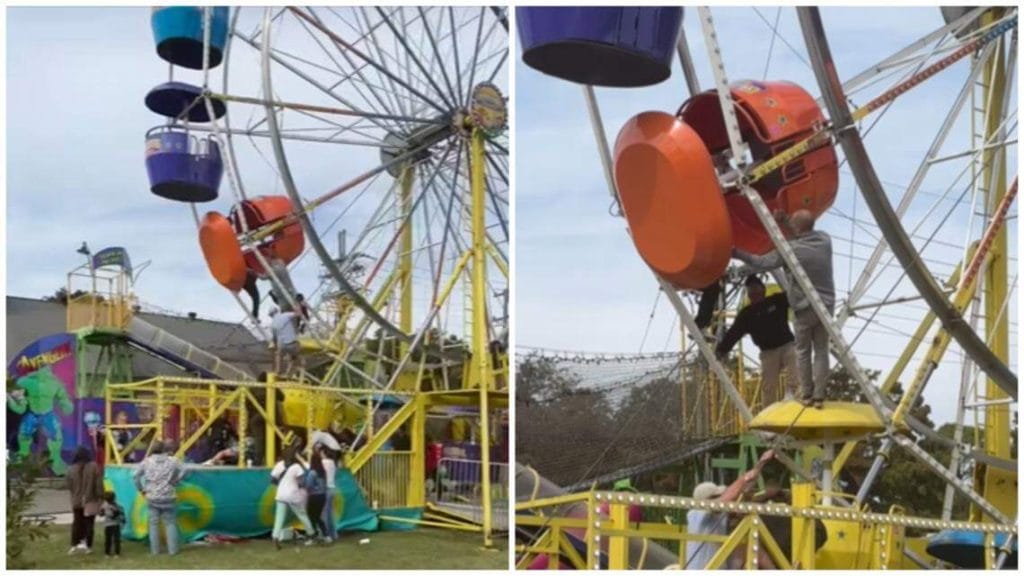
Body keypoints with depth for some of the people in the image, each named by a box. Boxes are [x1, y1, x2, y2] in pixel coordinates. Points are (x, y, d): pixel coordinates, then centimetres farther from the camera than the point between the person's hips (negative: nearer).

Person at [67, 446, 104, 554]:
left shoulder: (71, 469, -3)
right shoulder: (93, 467, -11)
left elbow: (69, 486, 5)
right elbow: (99, 484, -10)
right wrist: (100, 497, -1)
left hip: (76, 501, 2)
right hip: (91, 500, -2)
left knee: (77, 523, 13)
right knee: (89, 523, 4)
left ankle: (74, 544, 9)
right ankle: (87, 546, 3)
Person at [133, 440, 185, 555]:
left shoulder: (147, 461, 0)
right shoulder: (172, 461, -3)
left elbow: (136, 475, 0)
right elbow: (182, 472, -6)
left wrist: (141, 489, 9)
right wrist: (174, 482, 4)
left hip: (152, 498, 1)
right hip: (168, 497, -1)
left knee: (154, 523, 10)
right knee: (170, 523, 6)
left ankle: (155, 549, 11)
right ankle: (172, 549, 3)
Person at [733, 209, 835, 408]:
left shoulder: (790, 249, -14)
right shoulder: (824, 240, 1)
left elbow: (763, 263, -7)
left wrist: (739, 254, 5)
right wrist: (784, 222, 16)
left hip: (804, 307, -4)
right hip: (826, 304, 4)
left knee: (803, 351, 9)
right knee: (821, 351, 7)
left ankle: (806, 394, 10)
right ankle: (819, 396, 5)